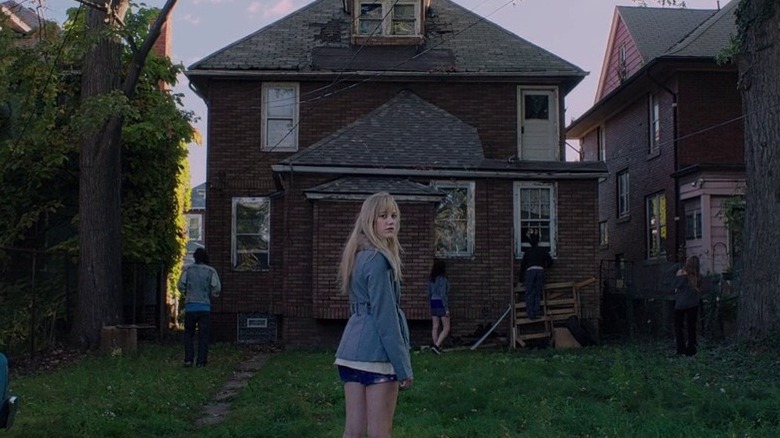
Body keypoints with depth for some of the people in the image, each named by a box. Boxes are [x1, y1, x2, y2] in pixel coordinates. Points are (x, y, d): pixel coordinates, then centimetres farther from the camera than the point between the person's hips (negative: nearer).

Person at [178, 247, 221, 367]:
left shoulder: (188, 269, 3)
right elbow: (217, 288, -5)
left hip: (190, 306, 1)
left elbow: (181, 286, -1)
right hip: (205, 307, -1)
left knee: (188, 333, 12)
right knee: (203, 335, 4)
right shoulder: (211, 271, 0)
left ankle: (188, 359, 2)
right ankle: (201, 361, 1)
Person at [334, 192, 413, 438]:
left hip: (352, 349, 9)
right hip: (376, 351, -9)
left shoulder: (359, 255, 17)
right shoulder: (378, 259, -12)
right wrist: (403, 366, -14)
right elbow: (385, 315, -16)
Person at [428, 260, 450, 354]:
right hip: (441, 304, -7)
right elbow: (443, 294, -18)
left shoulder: (431, 279, 7)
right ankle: (437, 345, -12)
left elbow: (429, 294, 12)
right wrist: (447, 308, -15)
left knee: (435, 327, 9)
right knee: (446, 328, -1)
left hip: (433, 303, 7)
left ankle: (436, 346, 12)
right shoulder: (443, 279, -15)